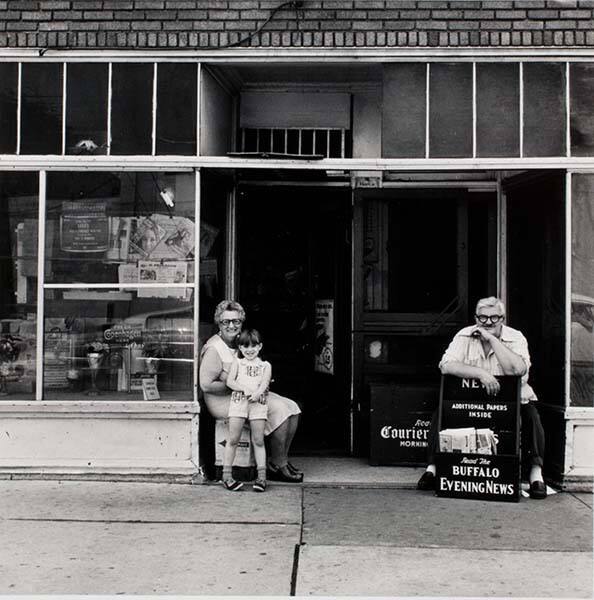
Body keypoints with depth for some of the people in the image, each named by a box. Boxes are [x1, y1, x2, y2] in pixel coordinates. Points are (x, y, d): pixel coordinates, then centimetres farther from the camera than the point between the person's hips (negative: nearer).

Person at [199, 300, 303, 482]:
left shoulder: (240, 342, 11)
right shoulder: (213, 349, -16)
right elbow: (206, 385, -21)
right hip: (223, 401, -9)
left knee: (292, 408, -4)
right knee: (279, 410, -22)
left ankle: (281, 460, 2)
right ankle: (278, 465, -10)